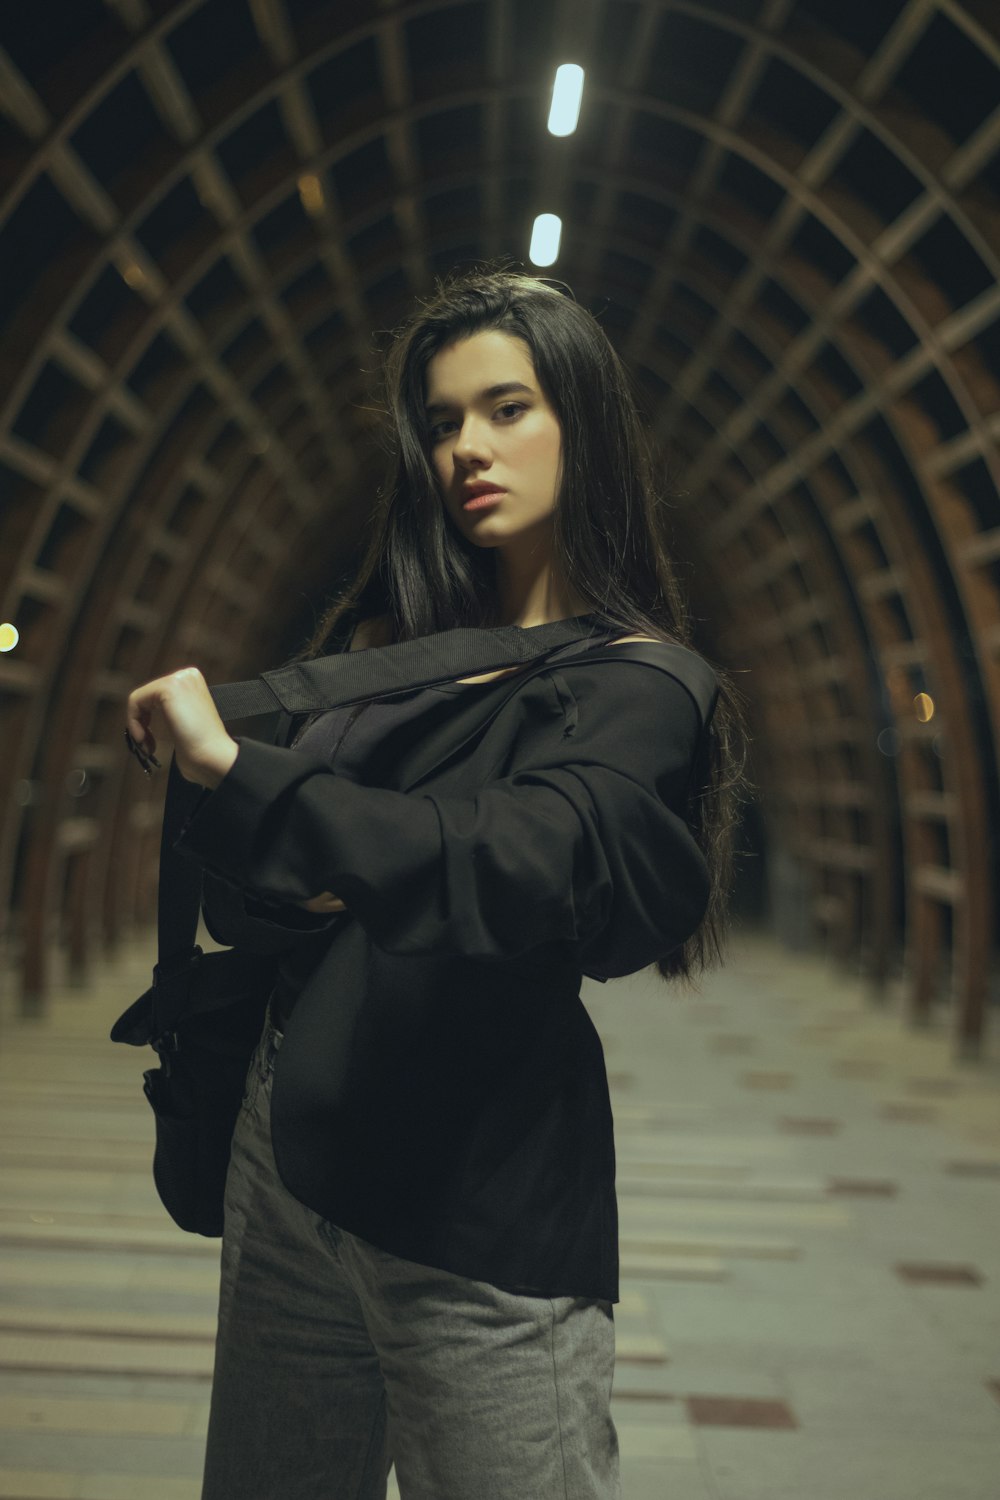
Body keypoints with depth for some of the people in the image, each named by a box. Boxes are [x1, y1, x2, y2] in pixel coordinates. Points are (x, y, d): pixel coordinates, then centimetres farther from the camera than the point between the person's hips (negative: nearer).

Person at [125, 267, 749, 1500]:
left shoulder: (636, 682, -8)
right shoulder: (386, 640, 8)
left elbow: (520, 857, -29)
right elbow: (242, 903, 11)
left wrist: (233, 770, -31)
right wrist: (292, 889, -11)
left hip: (476, 1219, -5)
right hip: (286, 1146, 6)